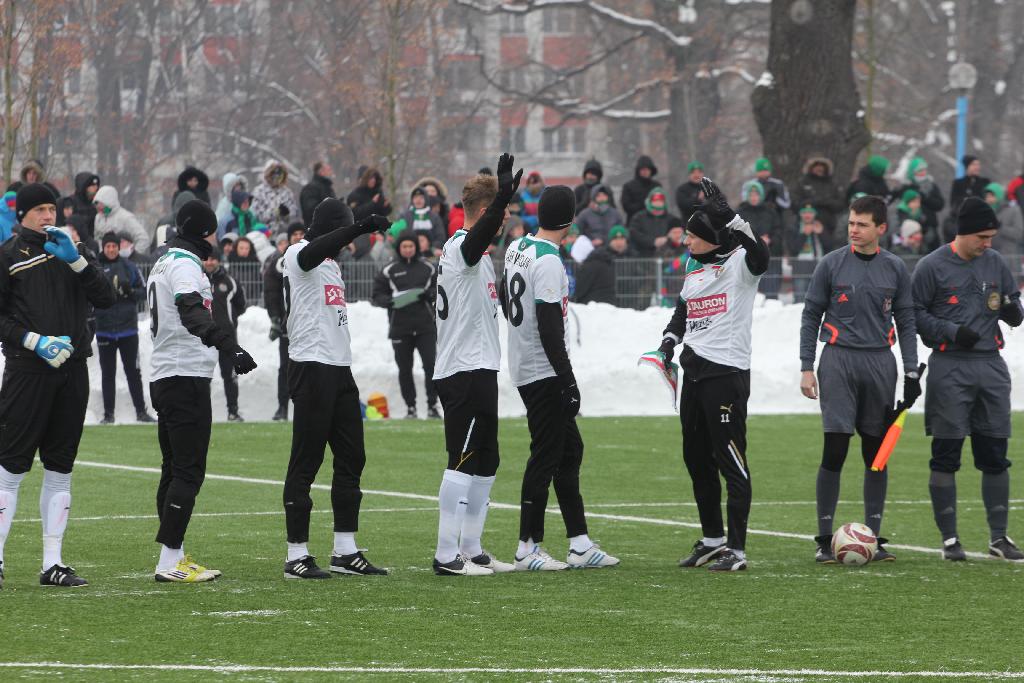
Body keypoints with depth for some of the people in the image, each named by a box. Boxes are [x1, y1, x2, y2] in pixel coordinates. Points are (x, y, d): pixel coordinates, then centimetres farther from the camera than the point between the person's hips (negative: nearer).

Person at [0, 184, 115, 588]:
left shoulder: (72, 250, 15)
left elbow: (105, 299, 4)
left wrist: (75, 260, -9)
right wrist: (35, 341, -15)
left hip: (72, 370, 5)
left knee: (60, 470, 6)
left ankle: (52, 564, 10)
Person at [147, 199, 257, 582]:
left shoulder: (164, 264, 19)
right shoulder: (185, 264, -13)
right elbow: (193, 315, -31)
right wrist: (231, 348, -44)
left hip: (164, 376, 11)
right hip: (186, 376, -11)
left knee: (174, 470, 14)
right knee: (189, 471, -11)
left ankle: (175, 555, 19)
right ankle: (169, 564, -15)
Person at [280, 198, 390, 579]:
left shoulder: (332, 264, 22)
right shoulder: (298, 255, -5)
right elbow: (315, 249, -31)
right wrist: (362, 228, -45)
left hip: (339, 369, 9)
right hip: (311, 367, -9)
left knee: (351, 458, 9)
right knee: (306, 461, -7)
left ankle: (345, 551, 15)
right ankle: (297, 555, -5)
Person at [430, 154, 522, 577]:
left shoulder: (464, 251, 18)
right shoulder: (462, 248, -14)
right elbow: (483, 233, -35)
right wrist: (504, 195, -50)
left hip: (473, 371, 11)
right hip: (468, 372, -11)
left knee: (485, 463, 14)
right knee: (463, 463, -11)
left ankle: (471, 550, 19)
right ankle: (446, 555, -12)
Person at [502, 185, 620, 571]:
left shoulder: (516, 248, 8)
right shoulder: (549, 261, -20)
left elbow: (506, 301, 23)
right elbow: (549, 326, -22)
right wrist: (568, 380, -19)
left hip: (523, 365, 10)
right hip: (545, 372, -10)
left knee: (570, 450, 13)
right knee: (545, 455, -3)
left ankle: (580, 543, 15)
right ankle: (528, 548, 0)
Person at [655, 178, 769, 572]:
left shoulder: (739, 262, -10)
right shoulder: (693, 264, 14)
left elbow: (759, 255, -33)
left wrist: (727, 215, -39)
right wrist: (670, 339, 10)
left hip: (727, 372, -9)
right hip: (695, 370, 9)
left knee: (730, 459, -8)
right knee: (696, 457, 16)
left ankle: (737, 550, -6)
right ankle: (713, 539, 28)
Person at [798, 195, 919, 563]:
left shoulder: (895, 268, 8)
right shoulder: (831, 264, 1)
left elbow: (906, 322, 12)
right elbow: (811, 315, 5)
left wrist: (911, 372, 5)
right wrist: (806, 367, -1)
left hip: (879, 363, 3)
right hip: (839, 361, -3)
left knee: (876, 453, 5)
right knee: (834, 451, -9)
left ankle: (873, 538, 11)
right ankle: (824, 540, -3)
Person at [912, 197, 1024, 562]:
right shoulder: (932, 266, -4)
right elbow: (915, 313, -3)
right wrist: (952, 331, -15)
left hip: (991, 366, 4)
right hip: (949, 366, -4)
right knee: (946, 455, -3)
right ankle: (949, 539, 4)